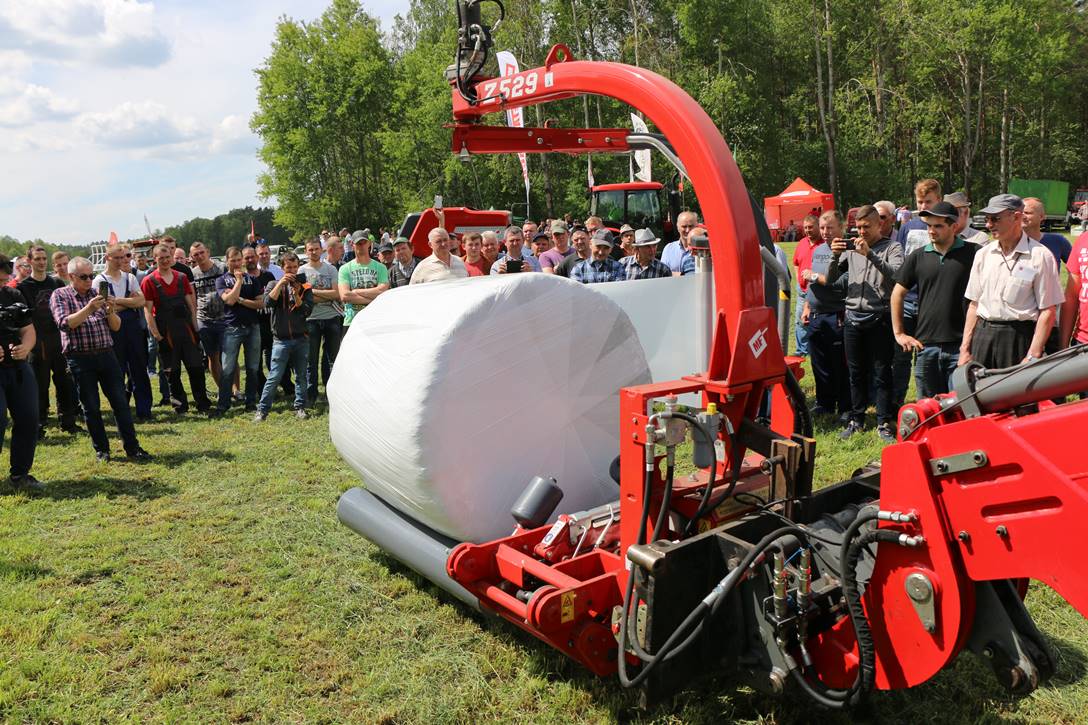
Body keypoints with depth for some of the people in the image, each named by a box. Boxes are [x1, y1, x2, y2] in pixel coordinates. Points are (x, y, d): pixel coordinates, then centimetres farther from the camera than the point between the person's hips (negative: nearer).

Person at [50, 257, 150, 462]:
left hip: (106, 355, 3)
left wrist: (110, 311, -11)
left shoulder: (98, 295, 13)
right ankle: (101, 449, 16)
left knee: (120, 402, 0)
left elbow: (116, 327, 9)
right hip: (80, 359, -3)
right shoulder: (60, 295, 2)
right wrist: (88, 309, -24)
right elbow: (65, 323, -13)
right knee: (91, 407, 4)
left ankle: (132, 448, 3)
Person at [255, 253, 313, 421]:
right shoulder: (274, 284, 7)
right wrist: (281, 283, -15)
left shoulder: (305, 287, 8)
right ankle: (262, 409, 2)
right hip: (281, 339, -2)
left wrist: (296, 294, -15)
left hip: (301, 339, 2)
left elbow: (307, 311, -4)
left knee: (301, 376, 8)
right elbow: (268, 302, -12)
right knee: (274, 377, -5)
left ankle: (300, 407, 18)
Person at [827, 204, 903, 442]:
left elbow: (896, 274, -18)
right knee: (856, 373, 12)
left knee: (882, 374, 2)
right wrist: (835, 256, -9)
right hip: (853, 318, 4)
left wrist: (870, 254, -26)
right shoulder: (850, 249, 10)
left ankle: (884, 423, 10)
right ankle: (856, 420, 23)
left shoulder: (892, 248, 0)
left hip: (879, 318, -4)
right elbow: (830, 280, 8)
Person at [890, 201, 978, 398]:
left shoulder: (973, 254, -1)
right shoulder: (918, 257, 7)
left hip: (960, 345, -3)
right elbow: (897, 294, 13)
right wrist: (898, 333, 8)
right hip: (926, 345, 3)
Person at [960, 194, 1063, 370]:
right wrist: (965, 349, 8)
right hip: (983, 335, 4)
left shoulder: (1040, 256, -5)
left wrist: (1033, 357, -12)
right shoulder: (983, 254, 11)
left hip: (1019, 338, -4)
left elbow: (1047, 311, -7)